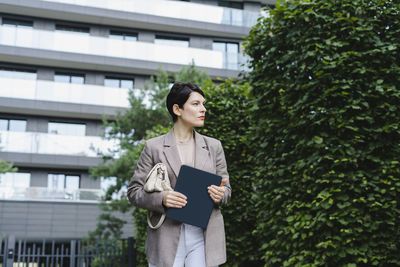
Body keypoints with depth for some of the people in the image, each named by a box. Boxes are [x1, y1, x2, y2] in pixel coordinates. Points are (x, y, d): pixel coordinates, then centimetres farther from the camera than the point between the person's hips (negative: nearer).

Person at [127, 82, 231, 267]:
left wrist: (220, 194, -8)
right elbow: (134, 190, 4)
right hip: (167, 236, -2)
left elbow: (226, 188, 16)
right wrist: (161, 199, -16)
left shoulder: (213, 146, 13)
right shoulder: (154, 147, 4)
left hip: (204, 235, 2)